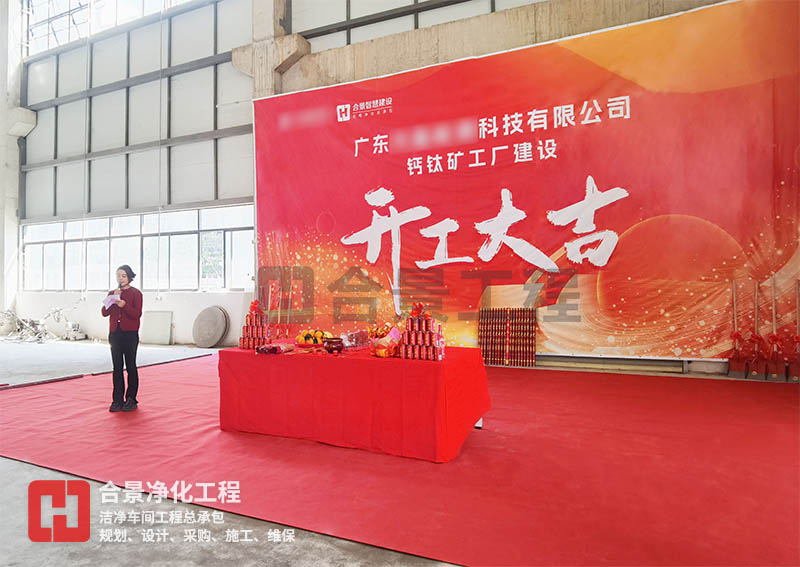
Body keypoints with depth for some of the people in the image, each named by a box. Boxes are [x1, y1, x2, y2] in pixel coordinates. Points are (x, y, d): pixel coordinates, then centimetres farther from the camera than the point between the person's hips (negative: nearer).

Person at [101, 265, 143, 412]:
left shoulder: (135, 293, -1)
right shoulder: (112, 293, 14)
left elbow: (137, 314, -10)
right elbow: (104, 312, 4)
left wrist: (124, 305, -24)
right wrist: (113, 300, -8)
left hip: (130, 334, -4)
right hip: (115, 334, 5)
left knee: (131, 366, 0)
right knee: (117, 367, 5)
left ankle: (131, 399, 7)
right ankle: (117, 400, 10)